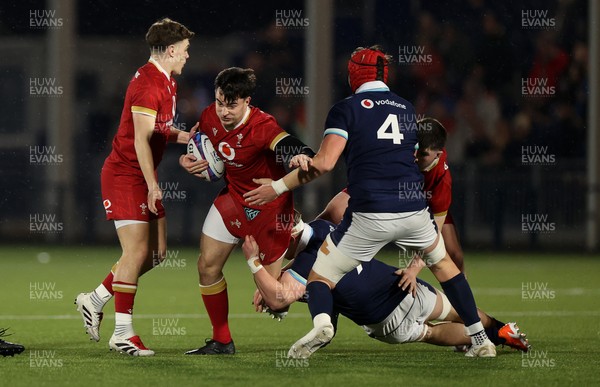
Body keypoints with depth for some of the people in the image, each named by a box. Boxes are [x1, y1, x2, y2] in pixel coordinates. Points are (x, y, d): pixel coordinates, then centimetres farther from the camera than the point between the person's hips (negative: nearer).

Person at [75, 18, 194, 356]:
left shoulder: (167, 83, 14)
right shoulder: (148, 84, -18)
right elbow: (140, 139, -23)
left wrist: (187, 137, 7)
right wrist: (152, 185, -24)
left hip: (144, 177, 10)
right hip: (126, 175, -10)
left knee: (156, 252, 9)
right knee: (137, 252, -11)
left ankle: (95, 300, 20)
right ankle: (123, 333, -5)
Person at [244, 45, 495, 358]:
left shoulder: (346, 109, 2)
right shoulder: (407, 109, 20)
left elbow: (325, 163, -10)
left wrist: (278, 186, -1)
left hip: (370, 216, -4)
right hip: (413, 210, 4)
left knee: (320, 277, 8)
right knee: (442, 262, 30)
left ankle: (321, 322, -25)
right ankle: (480, 338, 25)